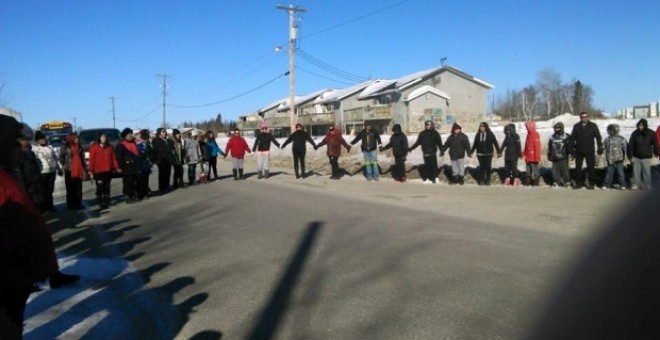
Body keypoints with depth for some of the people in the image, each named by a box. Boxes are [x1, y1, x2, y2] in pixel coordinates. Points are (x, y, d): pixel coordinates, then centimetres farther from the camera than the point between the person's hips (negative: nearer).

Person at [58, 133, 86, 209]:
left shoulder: (79, 147, 10)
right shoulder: (65, 148, -5)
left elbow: (82, 158, 15)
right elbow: (61, 158, 0)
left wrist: (84, 169, 12)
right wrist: (66, 165, -4)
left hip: (79, 171, 4)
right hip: (69, 171, -4)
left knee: (79, 189, 7)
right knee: (70, 189, 1)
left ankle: (79, 204, 15)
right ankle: (71, 205, 8)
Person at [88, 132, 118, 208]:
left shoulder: (109, 147, 9)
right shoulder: (94, 147, -4)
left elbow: (113, 158, 10)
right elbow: (91, 160, -5)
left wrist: (116, 167, 2)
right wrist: (91, 171, -8)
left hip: (108, 171, 4)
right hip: (98, 171, -4)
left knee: (107, 187, 9)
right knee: (100, 187, -3)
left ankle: (106, 202, 16)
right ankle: (100, 202, 4)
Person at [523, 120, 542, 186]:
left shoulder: (535, 134, -15)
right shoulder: (529, 134, 12)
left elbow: (537, 146, -19)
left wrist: (537, 157, -21)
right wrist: (524, 153, 19)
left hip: (533, 157, -9)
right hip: (528, 157, 9)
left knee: (535, 169, 0)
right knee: (528, 169, 15)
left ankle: (535, 182, 7)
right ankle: (528, 181, 23)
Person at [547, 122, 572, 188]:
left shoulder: (566, 137, -4)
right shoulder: (552, 137, 10)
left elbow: (570, 146, -4)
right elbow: (549, 147, 17)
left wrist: (572, 153, -9)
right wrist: (549, 155, 18)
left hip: (563, 157, -4)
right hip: (555, 158, 4)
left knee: (564, 170, 0)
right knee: (555, 170, 6)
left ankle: (567, 182, 13)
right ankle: (556, 182, 17)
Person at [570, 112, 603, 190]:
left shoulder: (593, 126, 1)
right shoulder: (576, 126, 3)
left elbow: (598, 137, 3)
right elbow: (572, 138, 6)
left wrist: (600, 147, -3)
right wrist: (572, 149, 1)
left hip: (590, 151, -1)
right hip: (579, 151, 1)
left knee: (591, 167, 2)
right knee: (578, 167, 5)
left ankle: (592, 183, 11)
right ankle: (579, 182, 16)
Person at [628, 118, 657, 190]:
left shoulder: (651, 134, -7)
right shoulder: (635, 133, -8)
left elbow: (655, 144, 2)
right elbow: (630, 146, -4)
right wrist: (630, 156, -6)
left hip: (646, 157, -1)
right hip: (636, 157, 1)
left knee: (646, 172, 4)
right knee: (636, 172, 7)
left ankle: (647, 186, 14)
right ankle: (636, 184, 18)